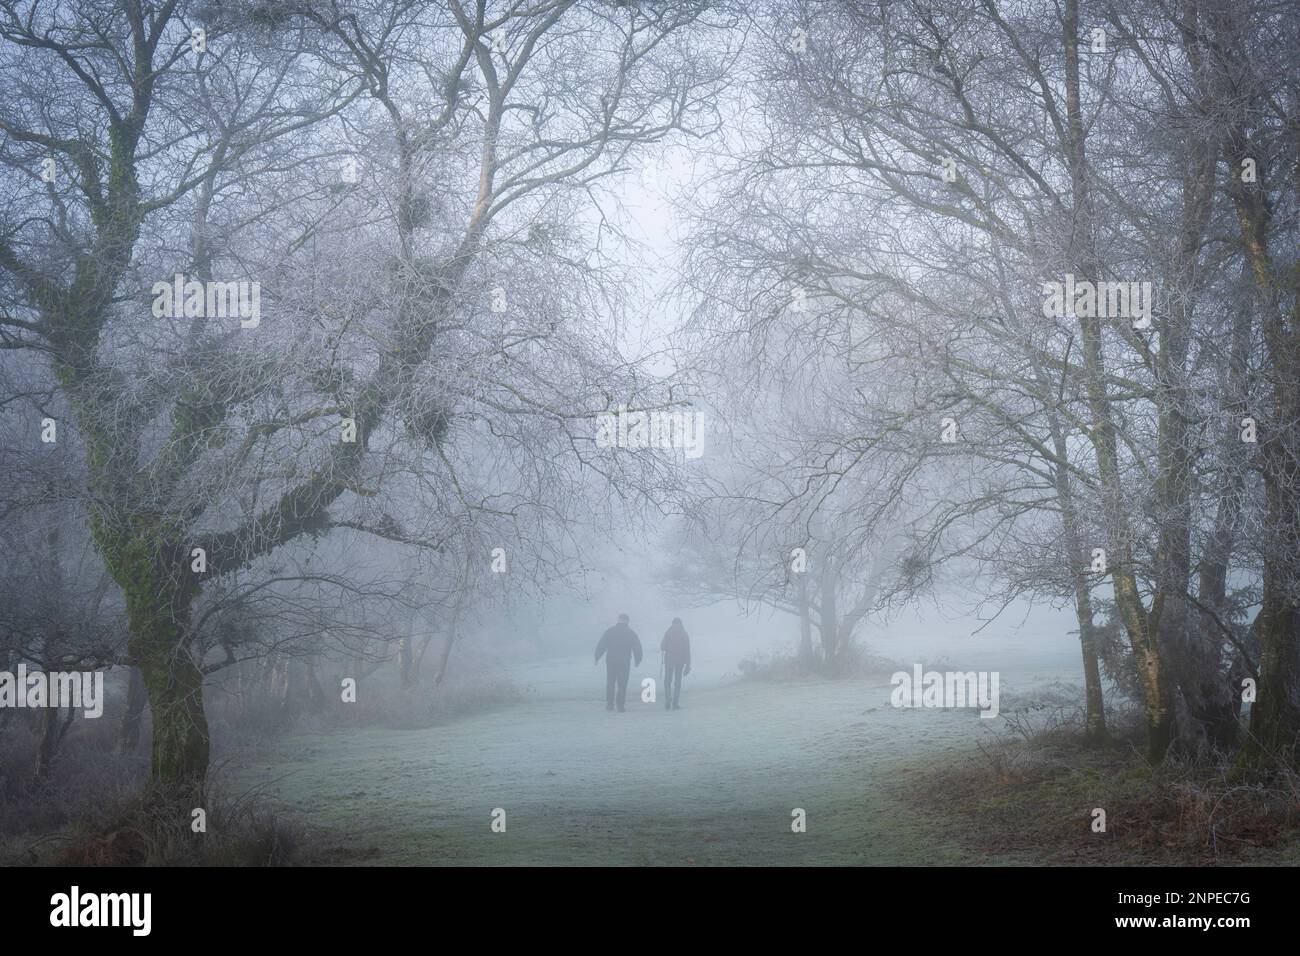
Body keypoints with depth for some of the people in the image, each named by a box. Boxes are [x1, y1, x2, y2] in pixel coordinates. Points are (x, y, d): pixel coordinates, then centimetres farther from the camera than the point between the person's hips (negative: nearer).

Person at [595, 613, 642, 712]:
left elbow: (601, 646, -1)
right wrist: (638, 660, 14)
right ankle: (620, 706, 0)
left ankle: (610, 704, 11)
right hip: (624, 663, -1)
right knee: (622, 684, 3)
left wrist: (597, 658, 8)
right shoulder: (631, 633, 0)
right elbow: (637, 647, 2)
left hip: (610, 661, 1)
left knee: (610, 683, 14)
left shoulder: (610, 631, 1)